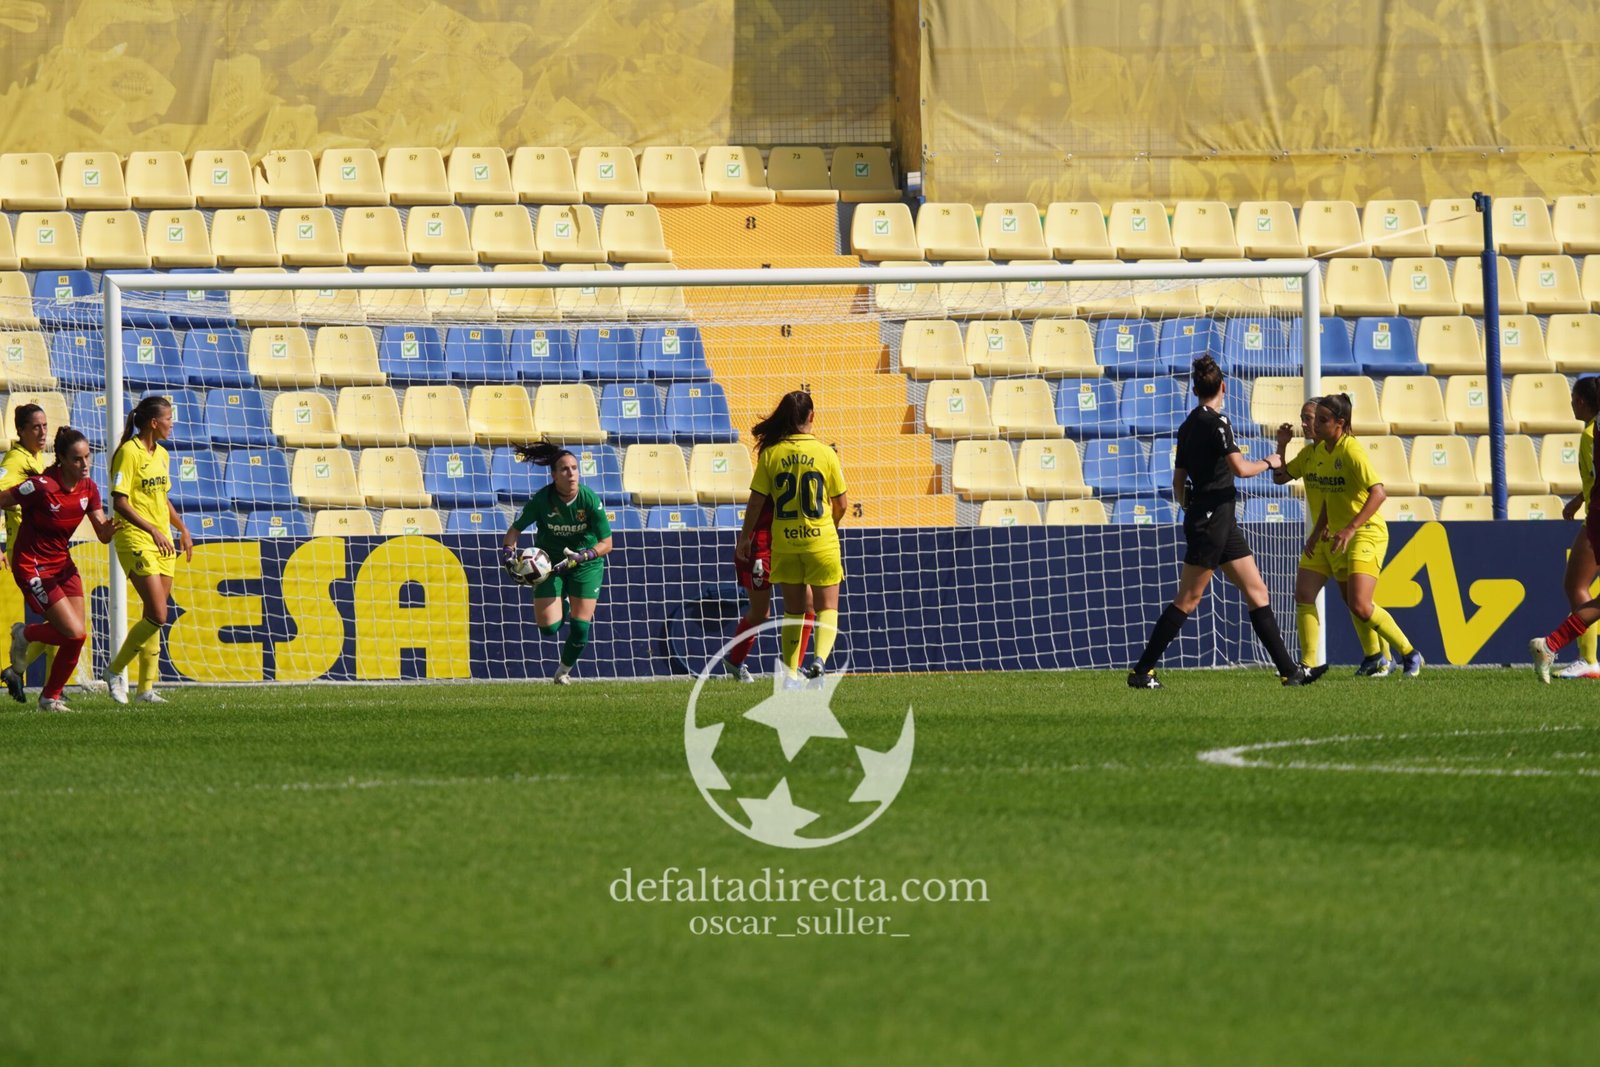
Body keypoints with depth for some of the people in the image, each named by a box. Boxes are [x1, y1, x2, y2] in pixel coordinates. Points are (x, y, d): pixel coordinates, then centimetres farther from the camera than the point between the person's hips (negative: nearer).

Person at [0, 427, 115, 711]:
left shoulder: (88, 488, -2)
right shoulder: (42, 486, -23)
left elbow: (102, 535, -1)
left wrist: (108, 528, -25)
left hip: (62, 564, 7)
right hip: (32, 567, -7)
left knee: (76, 636, -2)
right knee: (75, 632, -15)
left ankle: (51, 697, 16)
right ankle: (24, 636, 14)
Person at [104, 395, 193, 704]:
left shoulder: (161, 454, 14)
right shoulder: (129, 452, -12)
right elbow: (119, 502, -18)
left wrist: (182, 529, 24)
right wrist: (152, 530, -25)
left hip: (162, 542, 8)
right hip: (135, 540, -8)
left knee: (154, 617, 6)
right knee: (157, 615, -14)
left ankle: (146, 688, 9)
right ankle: (114, 671, 0)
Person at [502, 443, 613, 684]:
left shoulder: (590, 500, -20)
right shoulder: (541, 500, -19)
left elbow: (606, 543, -17)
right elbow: (515, 529, -8)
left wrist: (581, 556, -32)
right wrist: (509, 552, -27)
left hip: (586, 564, 0)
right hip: (549, 563, 0)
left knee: (580, 628, -5)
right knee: (548, 628, -9)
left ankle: (565, 670, 25)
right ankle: (562, 608, 30)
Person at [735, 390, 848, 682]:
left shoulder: (770, 454, -4)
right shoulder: (825, 453, -7)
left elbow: (756, 502, -2)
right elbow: (842, 503, -2)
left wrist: (745, 537, 11)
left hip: (784, 542, 2)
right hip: (821, 539, -2)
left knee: (793, 610, 14)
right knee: (827, 607, 6)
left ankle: (791, 674, 13)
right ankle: (820, 657, -19)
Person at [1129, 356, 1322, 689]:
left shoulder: (1189, 425, 12)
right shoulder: (1215, 422, -14)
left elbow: (1178, 484, 15)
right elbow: (1240, 468, -21)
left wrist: (1191, 510, 24)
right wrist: (1269, 463, -3)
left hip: (1221, 523, 9)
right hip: (1211, 520, -9)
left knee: (1257, 592, 7)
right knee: (1187, 600, -4)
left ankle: (1289, 670, 6)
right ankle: (1141, 672, 0)